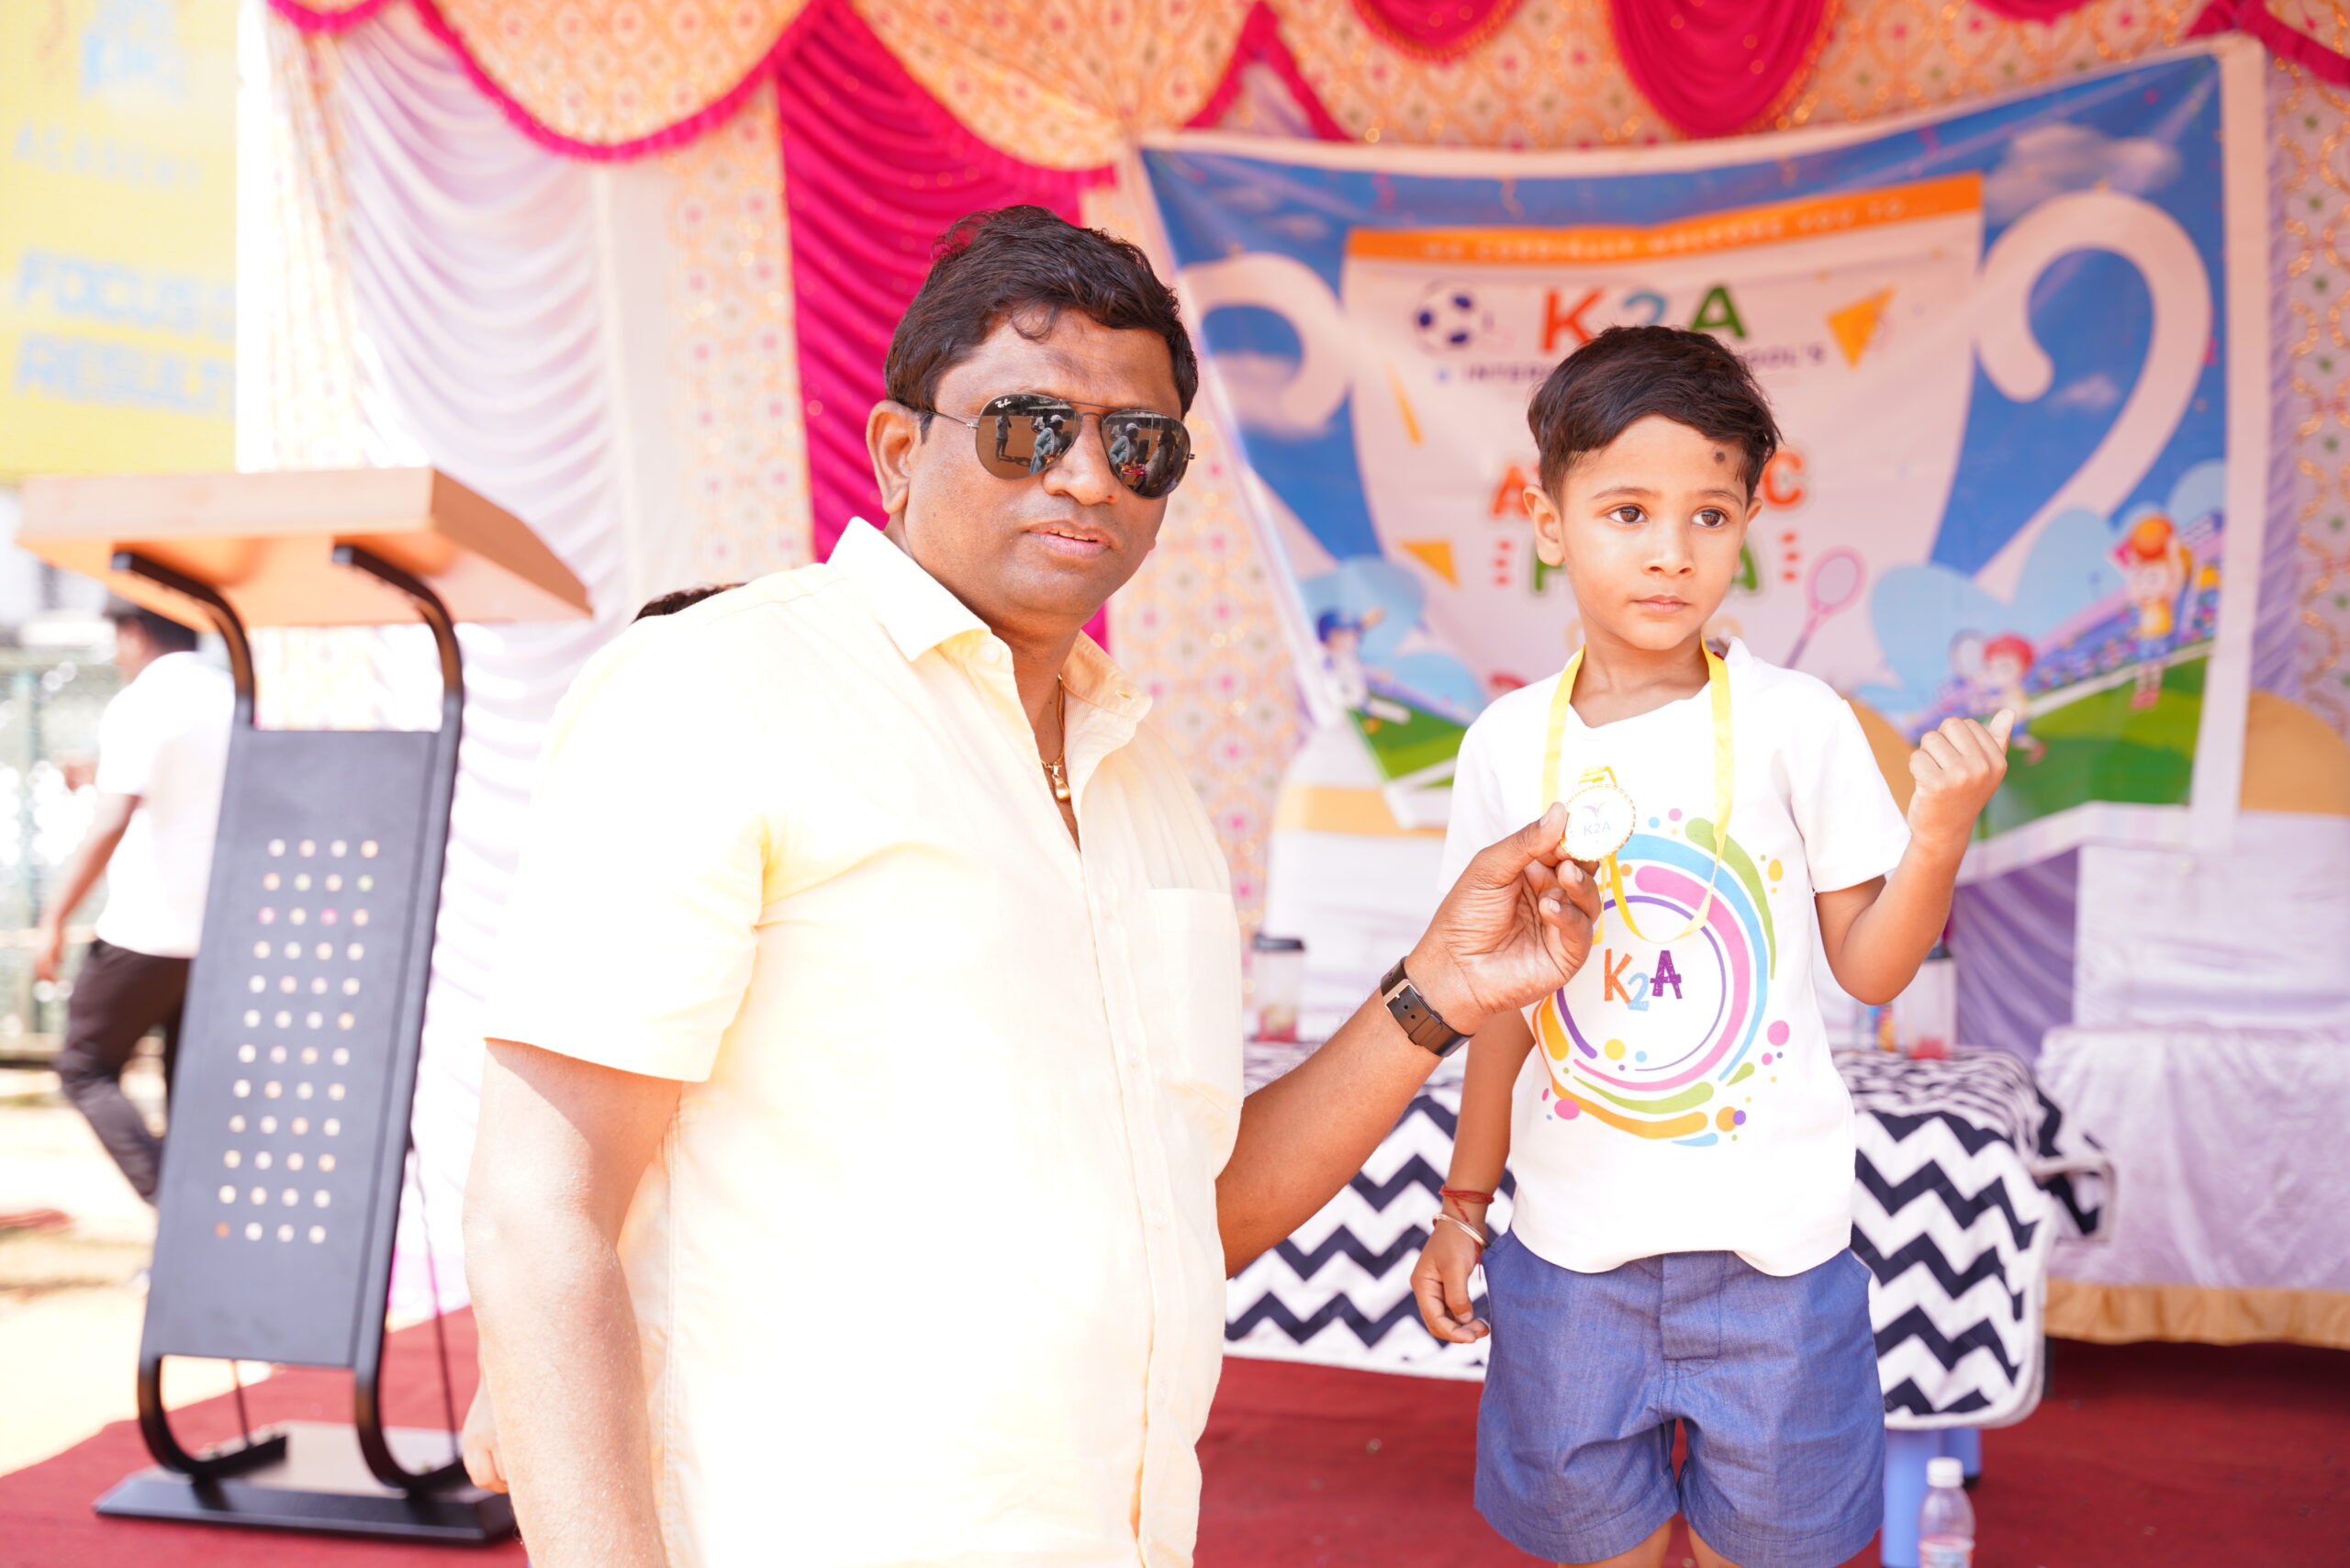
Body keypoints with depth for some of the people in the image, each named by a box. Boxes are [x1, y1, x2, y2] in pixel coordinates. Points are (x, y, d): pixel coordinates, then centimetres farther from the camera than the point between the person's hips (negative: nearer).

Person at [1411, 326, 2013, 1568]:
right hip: (1573, 1240, 2)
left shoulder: (1796, 723, -8)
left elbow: (1869, 969, -3)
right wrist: (1465, 1201, 10)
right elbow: (1504, 997, 6)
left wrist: (1940, 830, -19)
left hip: (1769, 1238, -1)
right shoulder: (1510, 743, -2)